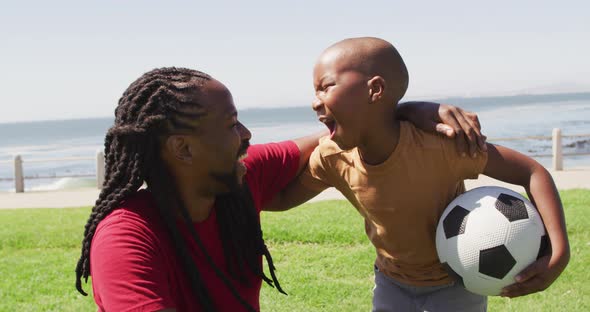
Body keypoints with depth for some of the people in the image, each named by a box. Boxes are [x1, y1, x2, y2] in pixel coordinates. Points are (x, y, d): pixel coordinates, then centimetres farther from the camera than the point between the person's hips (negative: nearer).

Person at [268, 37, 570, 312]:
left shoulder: (440, 146, -34)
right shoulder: (332, 157, -21)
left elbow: (533, 172, -28)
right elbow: (282, 198, -7)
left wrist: (558, 253, -38)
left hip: (455, 286, -3)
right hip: (392, 284, 4)